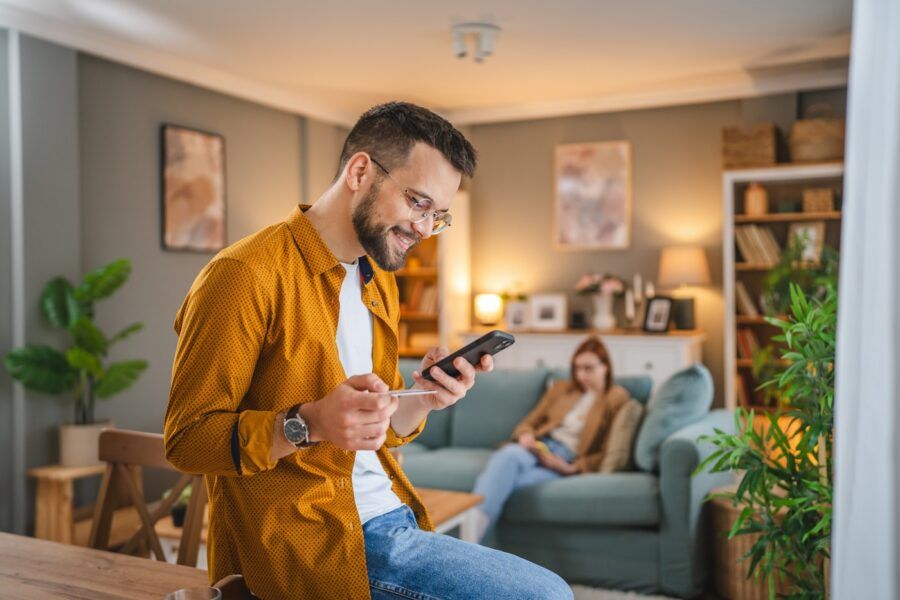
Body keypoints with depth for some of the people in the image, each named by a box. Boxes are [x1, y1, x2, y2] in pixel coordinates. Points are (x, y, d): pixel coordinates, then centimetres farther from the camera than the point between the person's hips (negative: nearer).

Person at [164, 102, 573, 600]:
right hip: (308, 539, -8)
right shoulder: (245, 275, -13)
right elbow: (185, 438, -12)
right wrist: (308, 424, -27)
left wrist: (423, 398, -3)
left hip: (389, 517, 8)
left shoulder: (379, 282, 14)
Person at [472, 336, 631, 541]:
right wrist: (526, 436, -2)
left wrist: (572, 468, -12)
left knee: (505, 482, -33)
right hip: (540, 447, 3)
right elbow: (528, 423, 23)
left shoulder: (617, 398, 11)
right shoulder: (561, 388, 25)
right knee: (509, 453, -36)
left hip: (571, 461, -3)